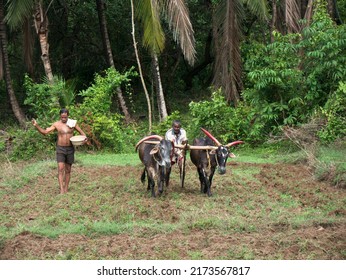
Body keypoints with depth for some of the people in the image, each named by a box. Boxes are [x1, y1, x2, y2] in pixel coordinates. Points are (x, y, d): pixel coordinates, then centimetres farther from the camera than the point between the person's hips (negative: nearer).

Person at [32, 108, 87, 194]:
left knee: (68, 170, 9)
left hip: (70, 149, 2)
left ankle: (66, 189, 20)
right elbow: (44, 132, -4)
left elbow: (81, 131, 6)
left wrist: (85, 137, -15)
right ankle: (61, 191, -19)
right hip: (60, 149, -2)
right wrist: (36, 125, -19)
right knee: (60, 169, -14)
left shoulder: (73, 123, -2)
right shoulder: (56, 124, -3)